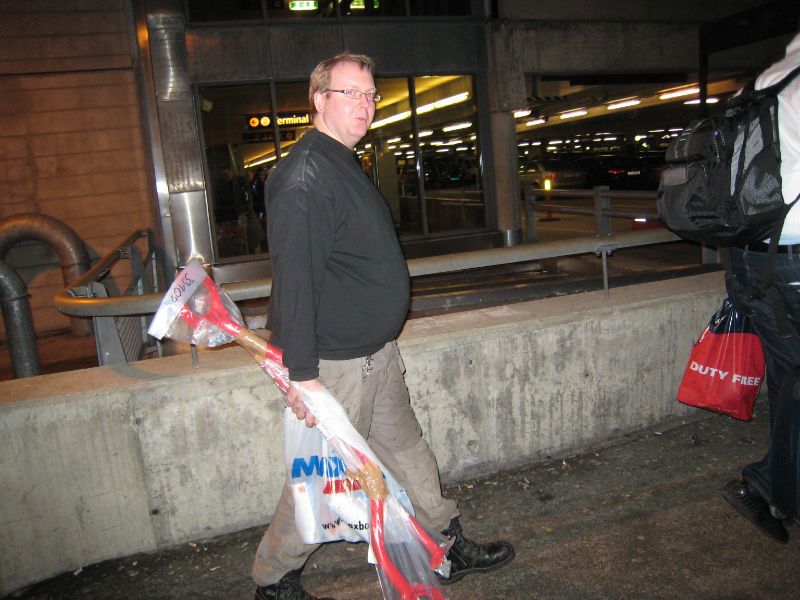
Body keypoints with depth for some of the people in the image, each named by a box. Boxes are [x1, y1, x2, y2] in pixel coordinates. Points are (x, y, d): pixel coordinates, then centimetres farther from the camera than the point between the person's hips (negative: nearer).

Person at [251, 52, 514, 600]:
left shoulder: (344, 165, 14)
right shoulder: (305, 175, -20)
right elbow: (294, 281, -25)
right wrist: (303, 372, -26)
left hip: (377, 353, 10)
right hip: (336, 363, -10)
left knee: (407, 450, 19)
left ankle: (451, 549, 36)